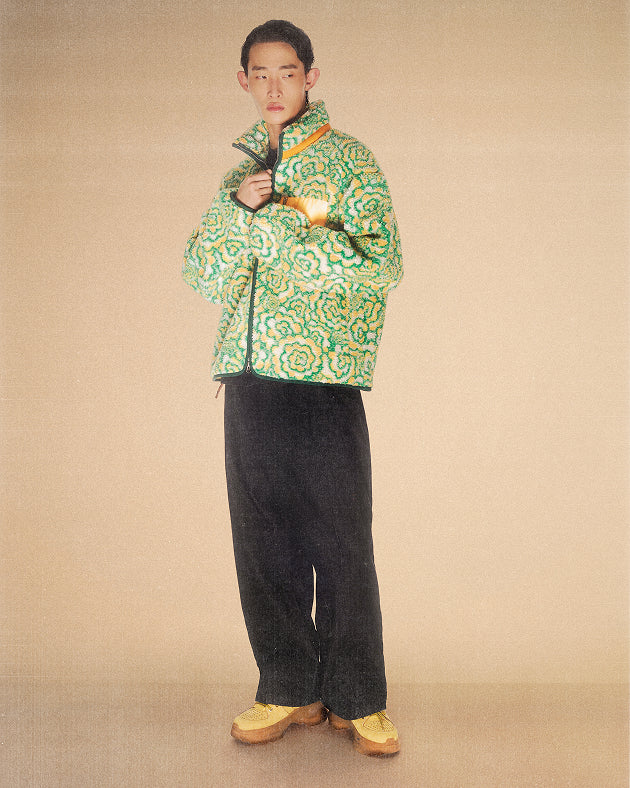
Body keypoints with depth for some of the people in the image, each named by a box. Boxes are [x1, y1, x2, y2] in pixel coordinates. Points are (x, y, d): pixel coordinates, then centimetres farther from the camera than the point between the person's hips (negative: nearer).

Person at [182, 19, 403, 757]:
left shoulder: (347, 159, 4)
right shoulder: (240, 167, 18)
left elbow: (380, 265, -9)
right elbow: (202, 274, 9)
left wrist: (274, 220, -12)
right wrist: (238, 206, -8)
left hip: (324, 377, -4)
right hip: (248, 373, 5)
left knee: (340, 544, -1)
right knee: (262, 543, 8)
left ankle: (357, 698, 16)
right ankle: (288, 690, 23)